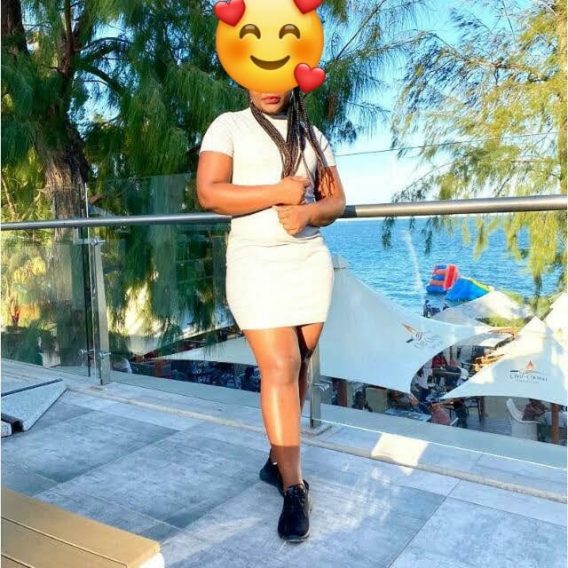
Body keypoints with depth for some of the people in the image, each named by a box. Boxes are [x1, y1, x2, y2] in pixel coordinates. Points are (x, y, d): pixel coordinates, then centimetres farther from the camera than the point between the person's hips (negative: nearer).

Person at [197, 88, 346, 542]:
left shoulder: (311, 134, 15)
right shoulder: (229, 126, 3)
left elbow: (336, 200, 9)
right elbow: (209, 194, -10)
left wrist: (306, 213, -13)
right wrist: (281, 191, -13)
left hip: (310, 261, 4)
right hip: (256, 263, -4)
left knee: (299, 365, 5)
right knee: (280, 367, -11)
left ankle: (278, 458, 23)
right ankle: (295, 488, -2)